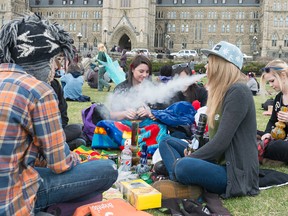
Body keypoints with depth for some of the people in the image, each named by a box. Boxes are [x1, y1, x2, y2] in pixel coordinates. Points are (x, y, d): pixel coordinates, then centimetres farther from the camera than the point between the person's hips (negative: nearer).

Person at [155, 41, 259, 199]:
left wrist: (186, 160, -15)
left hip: (236, 173, -10)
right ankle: (180, 184, -13)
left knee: (184, 166, -36)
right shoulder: (221, 92, 13)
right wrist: (194, 152, -2)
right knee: (167, 142, 10)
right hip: (217, 161, 10)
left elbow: (221, 142, -21)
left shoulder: (238, 92, -16)